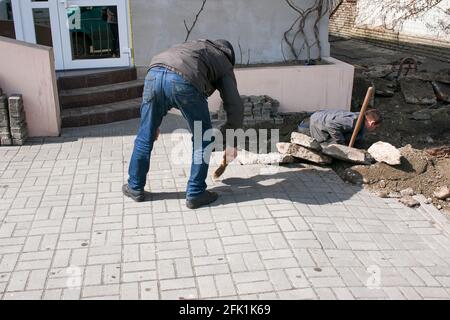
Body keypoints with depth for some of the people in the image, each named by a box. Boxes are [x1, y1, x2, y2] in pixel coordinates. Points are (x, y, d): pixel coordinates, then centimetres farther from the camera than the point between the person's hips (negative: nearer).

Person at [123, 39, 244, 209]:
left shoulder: (193, 45, 43)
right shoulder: (224, 63, 29)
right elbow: (235, 107, 19)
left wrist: (154, 122, 37)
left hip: (154, 73, 5)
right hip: (184, 81, -4)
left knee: (145, 137, 20)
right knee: (203, 139, 17)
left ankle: (135, 188, 34)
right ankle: (195, 193, 20)